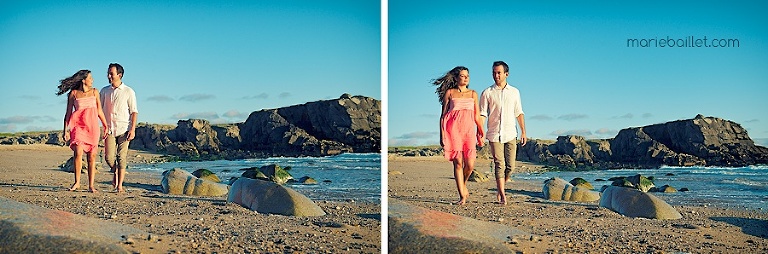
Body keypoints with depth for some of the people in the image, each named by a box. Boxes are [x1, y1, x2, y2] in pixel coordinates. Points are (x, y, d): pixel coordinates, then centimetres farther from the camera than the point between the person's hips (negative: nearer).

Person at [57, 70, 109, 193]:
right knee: (78, 153, -16)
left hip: (92, 126, 2)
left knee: (92, 155, -1)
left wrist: (106, 126, 13)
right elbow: (68, 113, 5)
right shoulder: (73, 93, 3)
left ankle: (91, 185, 3)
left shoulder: (94, 91, 11)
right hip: (78, 125, -2)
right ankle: (77, 182, -2)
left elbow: (99, 110, 15)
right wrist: (66, 130, 0)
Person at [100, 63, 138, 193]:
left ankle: (120, 185, 2)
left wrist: (133, 129, -9)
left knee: (122, 157, -3)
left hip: (123, 128, -2)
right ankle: (116, 172, 26)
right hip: (109, 129, 2)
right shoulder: (104, 91, 10)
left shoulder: (128, 92, 1)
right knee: (109, 157, -5)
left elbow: (134, 111, 0)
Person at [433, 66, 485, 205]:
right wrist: (442, 135, 0)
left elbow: (477, 116, 16)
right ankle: (462, 196, -1)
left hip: (469, 130, 2)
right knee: (458, 162, -6)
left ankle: (463, 185, 23)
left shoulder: (473, 94, 17)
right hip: (454, 128, -2)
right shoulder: (449, 93, 9)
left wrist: (481, 134, 9)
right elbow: (443, 115, 7)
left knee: (470, 164, -8)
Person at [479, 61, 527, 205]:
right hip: (494, 134, -2)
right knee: (499, 165, -7)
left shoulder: (514, 92, 11)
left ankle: (499, 187, 24)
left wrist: (523, 132, 9)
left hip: (510, 134, 2)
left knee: (510, 166, 1)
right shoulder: (487, 93, 3)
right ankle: (502, 195, -3)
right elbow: (482, 114, 1)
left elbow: (519, 113, 14)